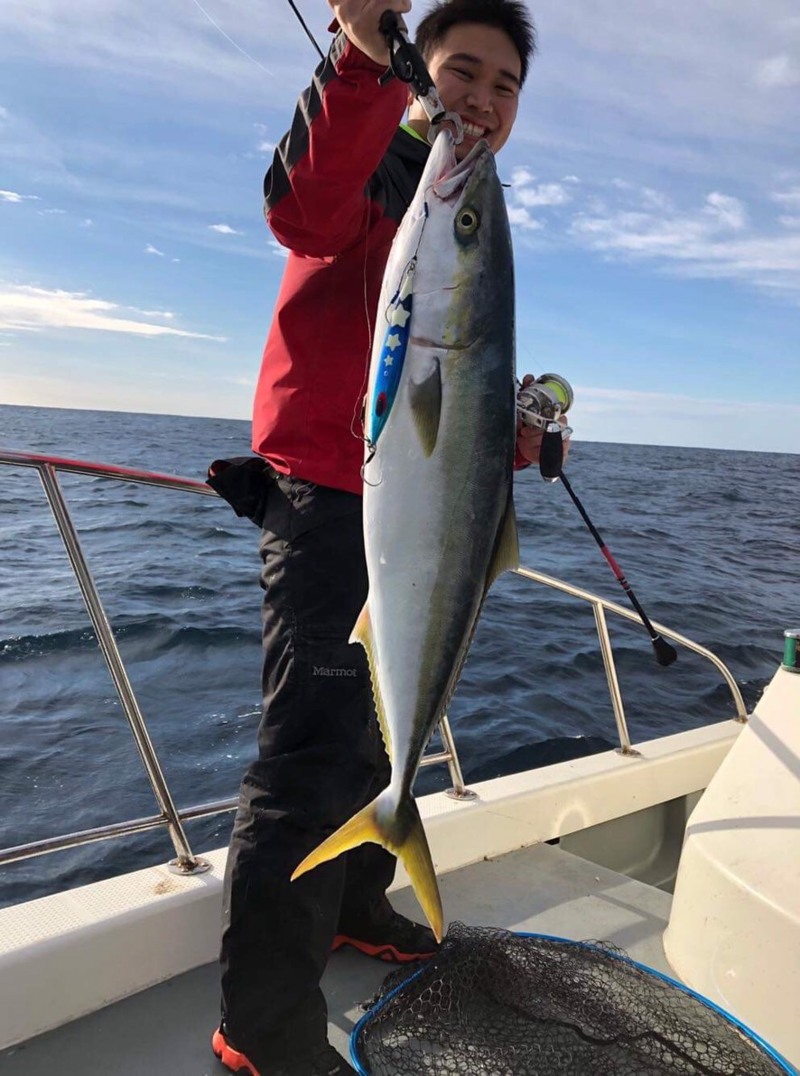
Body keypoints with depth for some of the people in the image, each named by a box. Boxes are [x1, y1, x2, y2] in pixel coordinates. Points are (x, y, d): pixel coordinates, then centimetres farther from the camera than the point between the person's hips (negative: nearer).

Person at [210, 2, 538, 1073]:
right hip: (330, 502, -9)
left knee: (380, 730, 19)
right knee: (313, 753, -10)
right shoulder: (375, 168, -2)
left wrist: (505, 438, 8)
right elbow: (302, 204, -29)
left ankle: (352, 906, 41)